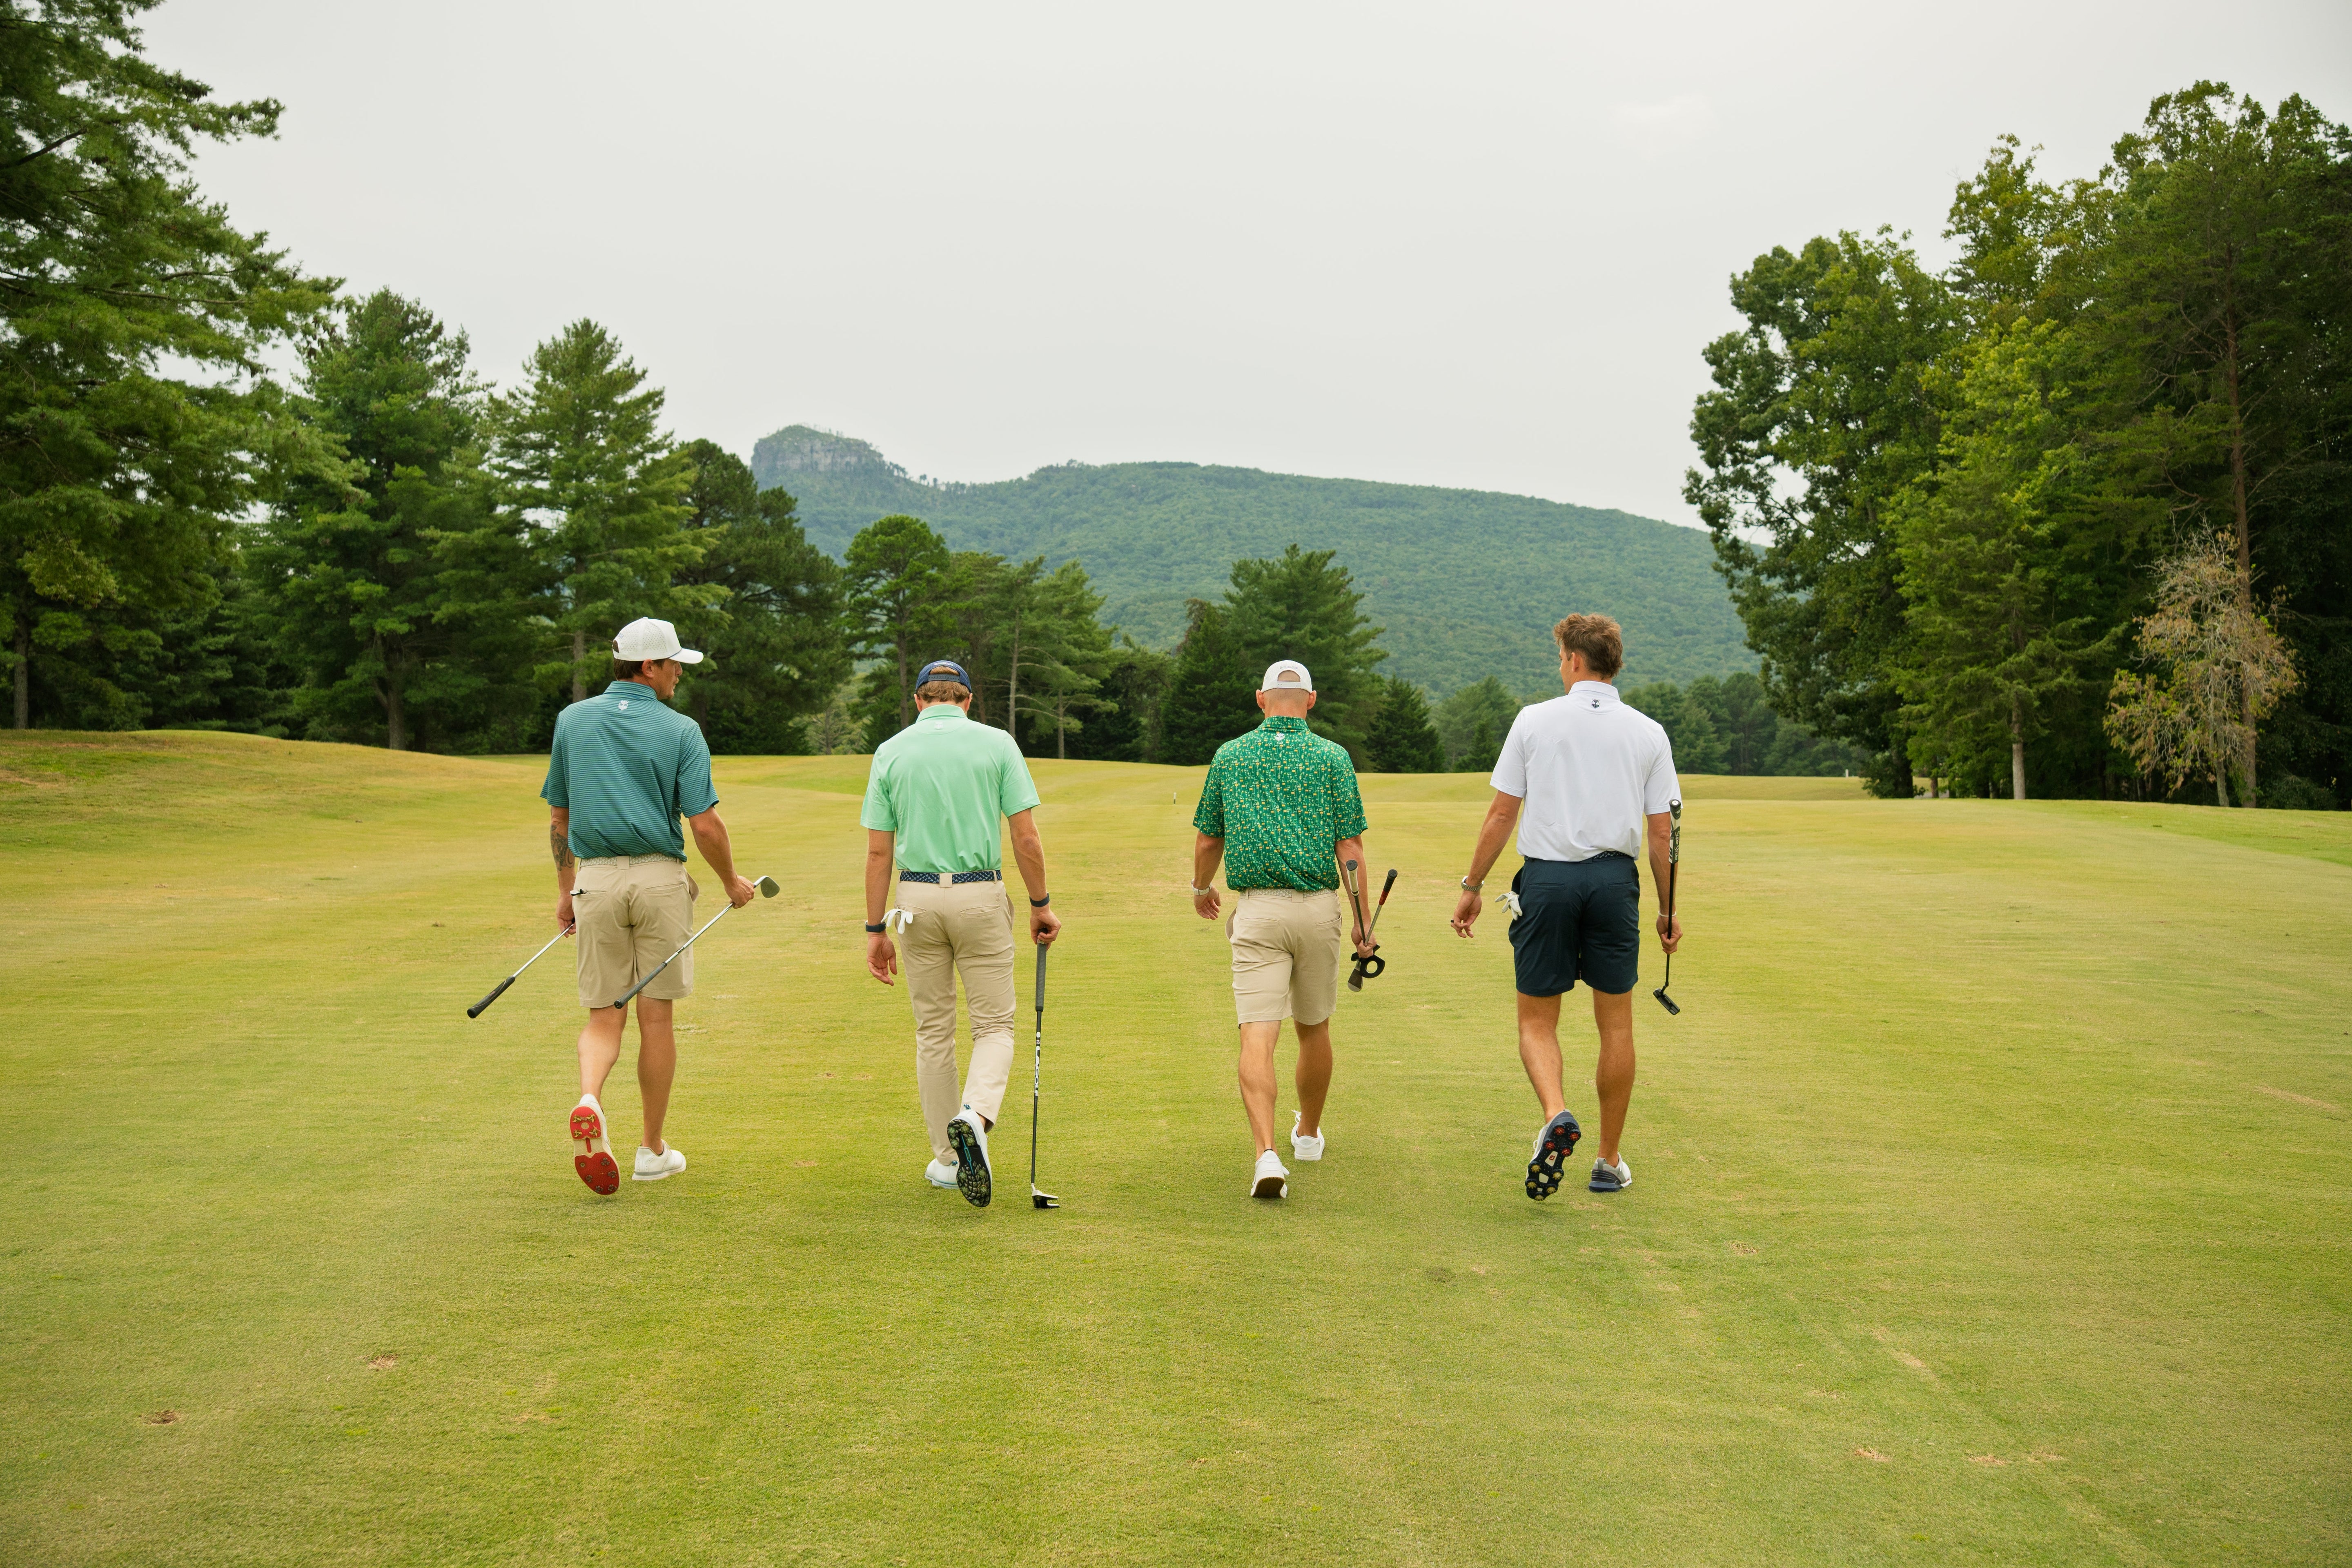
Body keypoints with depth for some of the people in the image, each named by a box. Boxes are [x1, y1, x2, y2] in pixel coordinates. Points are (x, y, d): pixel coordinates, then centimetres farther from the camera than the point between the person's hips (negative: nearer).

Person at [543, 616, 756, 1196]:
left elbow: (558, 815, 11)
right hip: (660, 878, -2)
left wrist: (565, 887, 20)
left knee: (604, 1016, 8)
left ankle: (589, 1100, -23)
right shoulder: (680, 730, -5)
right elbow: (705, 825, -9)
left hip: (596, 879, 2)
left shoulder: (572, 720, 6)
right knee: (656, 1017, 7)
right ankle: (654, 1150, 16)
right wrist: (731, 882, 7)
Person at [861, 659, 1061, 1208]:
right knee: (994, 1025, 7)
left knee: (933, 1030, 13)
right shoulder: (996, 743, -2)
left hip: (918, 896, 2)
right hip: (981, 895, -2)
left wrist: (876, 929, 5)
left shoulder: (891, 752, 3)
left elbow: (879, 851, 1)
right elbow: (1026, 838, -6)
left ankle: (948, 1159, 18)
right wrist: (1041, 905, 6)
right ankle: (975, 1115, -22)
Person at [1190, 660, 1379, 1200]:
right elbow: (1350, 847, -4)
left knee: (1257, 1036, -7)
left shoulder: (1229, 755, 5)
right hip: (1317, 908, 1)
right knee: (1314, 1028, 19)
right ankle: (1308, 1133, 38)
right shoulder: (1331, 757, 0)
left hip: (1255, 910, -1)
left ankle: (1267, 1153, -23)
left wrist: (1202, 889, 31)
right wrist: (1362, 921, 4)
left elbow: (1207, 839, 12)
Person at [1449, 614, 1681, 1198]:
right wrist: (1668, 909, 14)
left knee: (1537, 1021, 9)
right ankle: (1610, 1161, 17)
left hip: (1547, 877, -1)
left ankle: (1556, 1114, -18)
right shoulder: (1648, 733, 4)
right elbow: (1662, 831, 4)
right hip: (1616, 877, 2)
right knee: (1616, 1024, 11)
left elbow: (1502, 814, -1)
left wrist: (1472, 886, 7)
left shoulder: (1534, 720, 0)